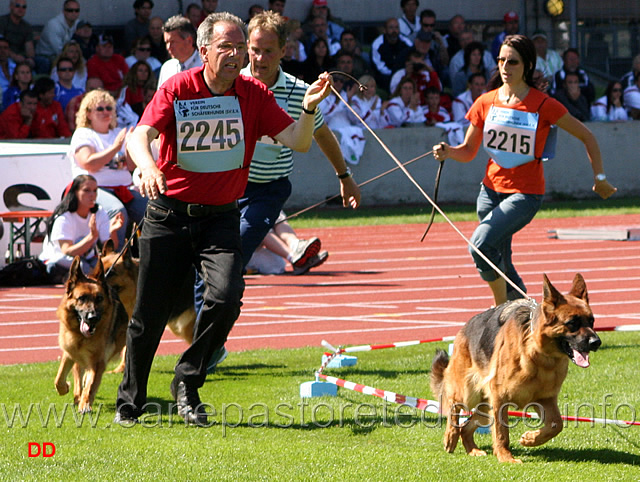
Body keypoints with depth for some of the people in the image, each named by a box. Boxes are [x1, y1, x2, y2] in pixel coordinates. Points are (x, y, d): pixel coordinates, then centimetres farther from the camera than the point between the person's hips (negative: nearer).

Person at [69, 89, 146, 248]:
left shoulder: (119, 134, 22)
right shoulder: (82, 135, 7)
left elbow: (131, 166, 12)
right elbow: (89, 164, -11)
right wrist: (115, 147, -13)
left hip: (125, 188, 5)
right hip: (96, 189, -5)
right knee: (117, 211, -36)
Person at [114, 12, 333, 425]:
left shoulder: (254, 95, -1)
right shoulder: (177, 89, -7)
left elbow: (298, 142, -7)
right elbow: (140, 136, -19)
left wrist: (309, 109, -27)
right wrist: (148, 167, -41)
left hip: (221, 217, 1)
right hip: (169, 216, -1)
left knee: (226, 297, -22)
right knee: (150, 315, 3)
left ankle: (188, 382, -1)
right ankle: (130, 402, 23)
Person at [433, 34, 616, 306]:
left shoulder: (543, 105, -9)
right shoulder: (485, 103, 1)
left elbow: (586, 137, 1)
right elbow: (468, 151, 8)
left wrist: (599, 178, 1)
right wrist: (447, 152, -13)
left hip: (525, 193, -5)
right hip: (491, 189, 5)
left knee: (481, 243, -25)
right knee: (500, 265, 9)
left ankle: (502, 308, -8)